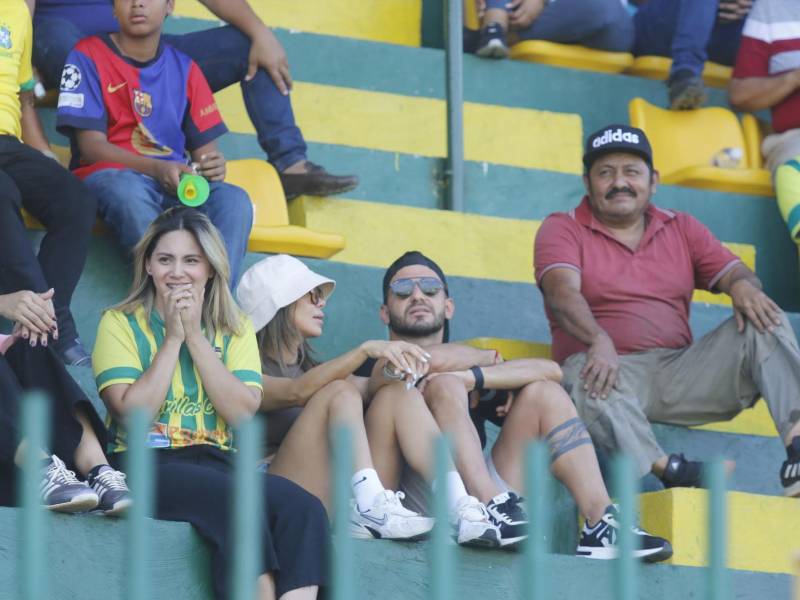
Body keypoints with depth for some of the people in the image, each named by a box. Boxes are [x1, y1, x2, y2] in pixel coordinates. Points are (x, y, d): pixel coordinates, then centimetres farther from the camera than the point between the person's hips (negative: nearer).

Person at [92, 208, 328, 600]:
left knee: (303, 508, -28)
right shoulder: (120, 323, 6)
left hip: (216, 463, 4)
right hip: (146, 465, -4)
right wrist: (172, 339, -4)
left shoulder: (234, 329, 16)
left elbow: (243, 413, -2)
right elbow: (134, 413, -8)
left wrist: (195, 336, -3)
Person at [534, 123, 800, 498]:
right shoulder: (562, 229, 7)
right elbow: (563, 293, -11)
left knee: (764, 323, -17)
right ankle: (670, 472, -49)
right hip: (612, 369, -4)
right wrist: (598, 340, -32)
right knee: (584, 378, -39)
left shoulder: (682, 229, 20)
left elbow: (734, 273, 10)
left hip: (680, 371, 4)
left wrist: (743, 287, -17)